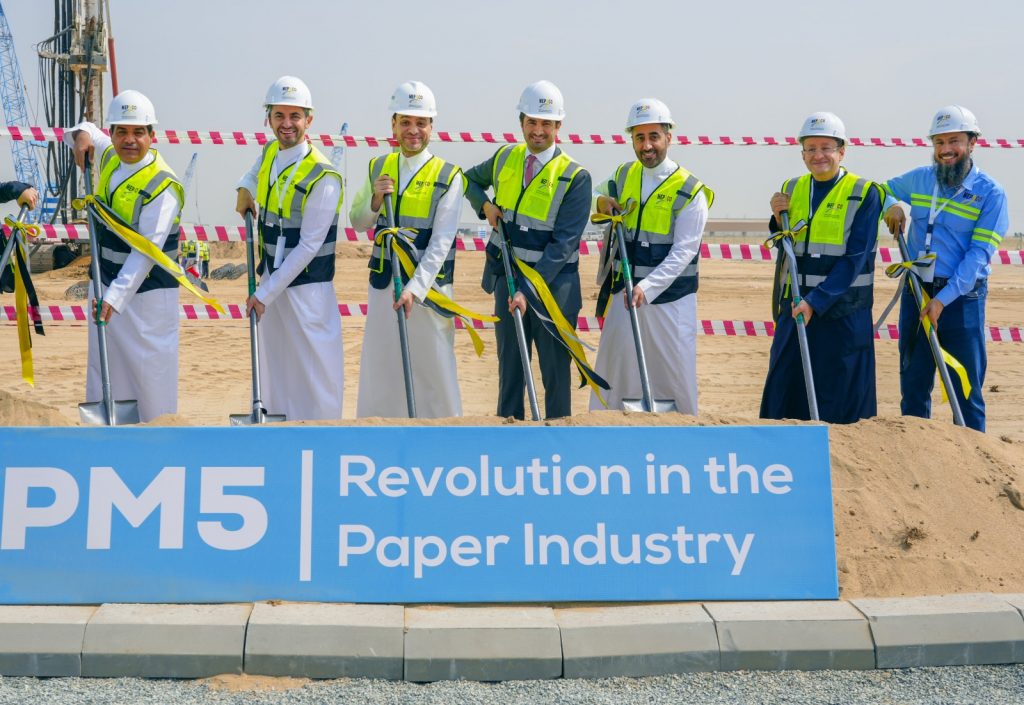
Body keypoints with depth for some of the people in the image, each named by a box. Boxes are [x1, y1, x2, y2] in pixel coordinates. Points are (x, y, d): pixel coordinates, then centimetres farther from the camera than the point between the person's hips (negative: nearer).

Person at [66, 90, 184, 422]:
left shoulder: (162, 187, -20)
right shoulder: (110, 156, 3)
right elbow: (84, 130, 25)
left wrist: (115, 297, -35)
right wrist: (81, 135, -1)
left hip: (146, 293, -8)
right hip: (107, 283, 8)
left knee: (150, 369, -3)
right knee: (104, 367, 13)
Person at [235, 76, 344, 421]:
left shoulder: (323, 177, -18)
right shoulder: (270, 152, 4)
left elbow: (308, 247, -19)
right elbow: (253, 173, 31)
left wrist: (265, 294, -17)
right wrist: (245, 191, 7)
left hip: (307, 285, -8)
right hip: (271, 278, 8)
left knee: (314, 369, -4)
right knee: (273, 365, 16)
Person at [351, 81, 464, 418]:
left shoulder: (448, 176, -7)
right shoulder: (378, 168, 7)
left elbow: (441, 243, -13)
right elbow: (358, 223, 14)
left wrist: (415, 288, -23)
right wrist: (376, 200, -7)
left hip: (428, 286, -4)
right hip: (383, 286, 4)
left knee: (432, 369, 2)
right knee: (379, 370, 9)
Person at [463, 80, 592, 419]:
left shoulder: (576, 177, -11)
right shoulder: (504, 159, 5)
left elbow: (563, 244, -17)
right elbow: (470, 180, 25)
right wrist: (485, 205, 2)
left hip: (553, 282, -4)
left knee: (556, 372, 4)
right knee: (509, 369, 11)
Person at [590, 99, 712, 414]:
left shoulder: (690, 192, -10)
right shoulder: (624, 175, 7)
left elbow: (682, 254, -16)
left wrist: (646, 287, -29)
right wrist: (601, 202, 0)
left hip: (670, 297, -5)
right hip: (625, 293, 5)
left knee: (676, 376, 1)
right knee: (611, 370, 8)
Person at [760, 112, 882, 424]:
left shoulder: (865, 194, -6)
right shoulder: (792, 189, 10)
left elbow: (854, 259, -13)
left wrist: (816, 301, -21)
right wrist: (780, 219, -3)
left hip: (843, 314, -5)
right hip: (794, 308, 5)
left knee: (839, 409, 1)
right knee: (782, 400, 8)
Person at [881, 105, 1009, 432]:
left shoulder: (990, 193, -6)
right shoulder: (919, 179, 7)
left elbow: (979, 254, -12)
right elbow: (883, 190, 24)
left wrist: (943, 299, -19)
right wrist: (892, 206, -1)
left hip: (962, 298, -4)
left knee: (966, 389, 1)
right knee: (913, 384, 10)